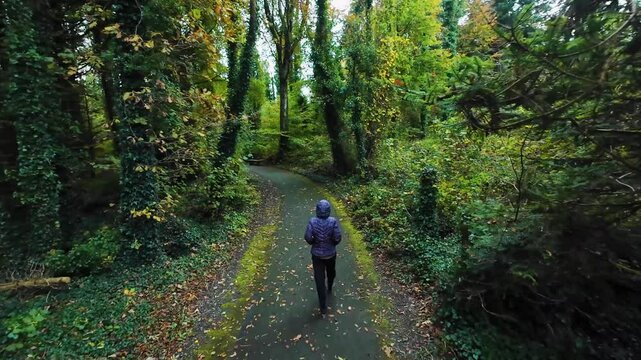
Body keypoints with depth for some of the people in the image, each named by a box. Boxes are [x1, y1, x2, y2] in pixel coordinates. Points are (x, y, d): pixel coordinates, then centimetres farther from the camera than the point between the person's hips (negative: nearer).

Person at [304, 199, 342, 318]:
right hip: (330, 254, 1)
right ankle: (329, 289, 60)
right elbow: (337, 238, -19)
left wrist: (314, 243, 3)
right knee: (331, 272, 31)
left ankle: (323, 309, 15)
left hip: (317, 255, -1)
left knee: (319, 280, 9)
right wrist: (333, 243, 2)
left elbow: (307, 237, -18)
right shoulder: (333, 221, -20)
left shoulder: (312, 221, -18)